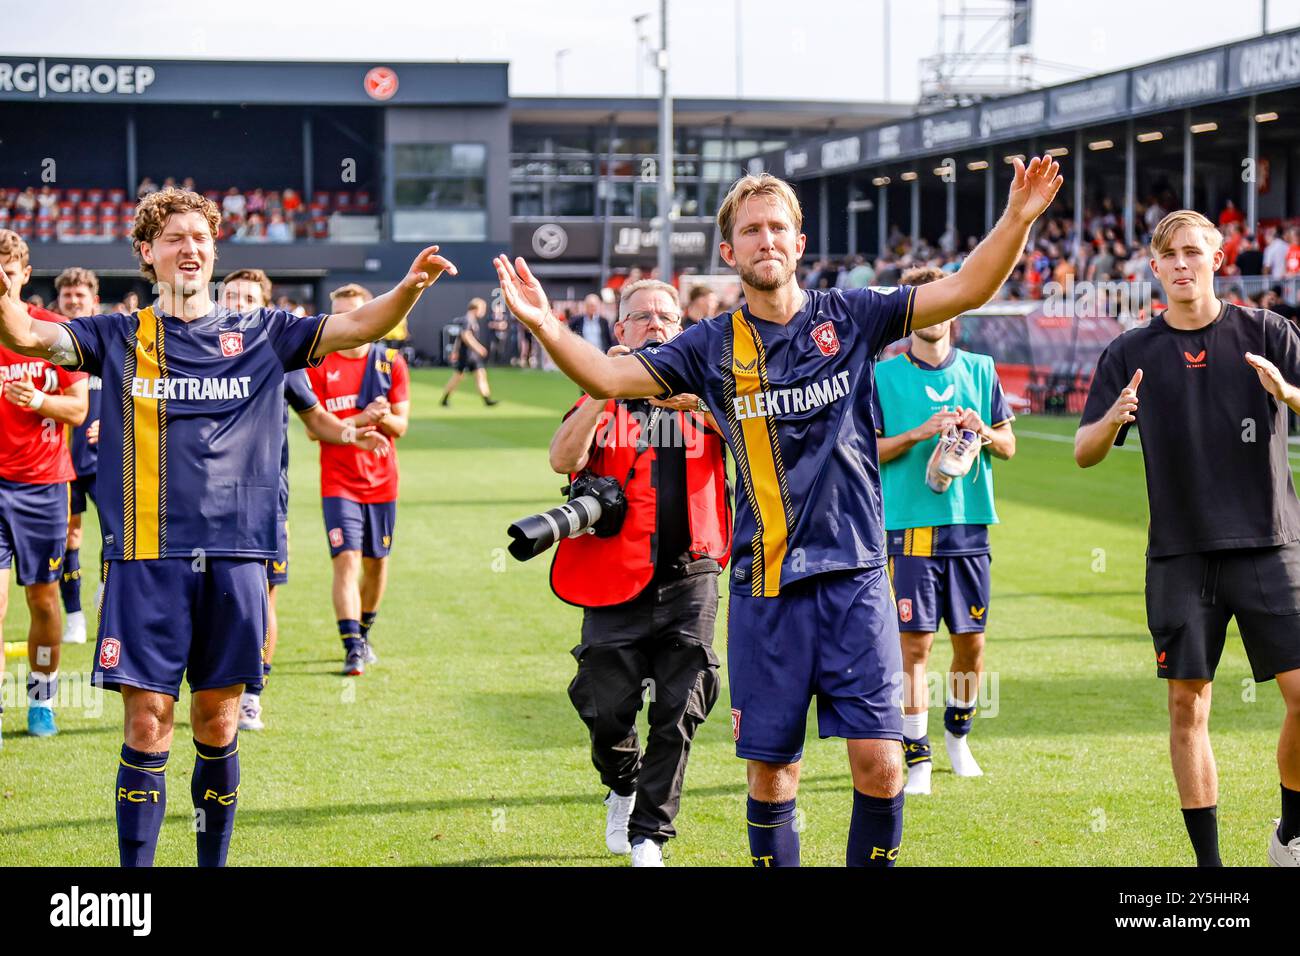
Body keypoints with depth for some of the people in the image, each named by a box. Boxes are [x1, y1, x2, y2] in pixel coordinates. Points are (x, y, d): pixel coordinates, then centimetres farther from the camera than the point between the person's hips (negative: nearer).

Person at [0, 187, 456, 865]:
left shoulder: (260, 336, 11)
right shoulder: (119, 337, 7)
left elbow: (356, 327, 3)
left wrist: (409, 288, -16)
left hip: (233, 557, 2)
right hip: (146, 559, -2)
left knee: (218, 726, 8)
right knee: (147, 724, -4)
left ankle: (214, 862, 20)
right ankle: (135, 866, 2)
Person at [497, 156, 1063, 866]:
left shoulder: (849, 318, 4)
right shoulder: (714, 346, 5)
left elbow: (963, 292, -2)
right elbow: (610, 377, -3)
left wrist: (1017, 218, -15)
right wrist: (543, 324, -19)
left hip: (853, 574, 0)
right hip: (764, 587, 1)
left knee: (879, 763, -7)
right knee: (770, 770, 6)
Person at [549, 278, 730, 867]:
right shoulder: (600, 395, 6)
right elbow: (563, 459, -11)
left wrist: (697, 402, -24)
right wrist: (604, 391, -21)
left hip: (688, 580, 1)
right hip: (615, 578, 0)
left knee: (678, 715, -2)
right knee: (606, 709, -2)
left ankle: (649, 835, 10)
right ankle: (623, 788, 29)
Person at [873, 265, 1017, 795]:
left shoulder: (980, 370, 10)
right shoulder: (884, 376, 2)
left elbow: (1009, 445, 12)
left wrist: (984, 432, -9)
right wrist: (919, 434, -15)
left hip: (969, 525, 3)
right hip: (909, 525, -3)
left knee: (971, 641, 8)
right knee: (915, 642, -6)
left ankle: (958, 733, 30)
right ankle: (917, 757, 0)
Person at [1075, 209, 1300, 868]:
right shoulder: (1131, 353, 7)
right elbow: (1084, 453, 6)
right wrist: (1113, 418, -15)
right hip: (1178, 554, 1)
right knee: (1187, 704, 0)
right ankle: (1207, 857, 9)